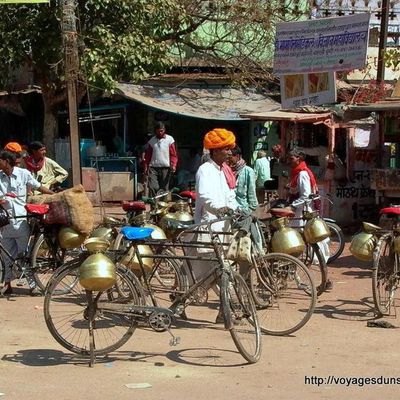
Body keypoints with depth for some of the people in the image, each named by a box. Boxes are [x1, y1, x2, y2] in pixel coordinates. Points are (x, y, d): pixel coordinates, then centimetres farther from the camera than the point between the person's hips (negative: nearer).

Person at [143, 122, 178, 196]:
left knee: (164, 188, 2)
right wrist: (146, 167, 8)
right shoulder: (151, 141, 11)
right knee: (152, 187, -11)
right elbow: (147, 155, 14)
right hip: (153, 168, 1)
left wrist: (173, 165, -14)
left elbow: (173, 154, -1)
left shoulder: (169, 139, 4)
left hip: (165, 168, -1)